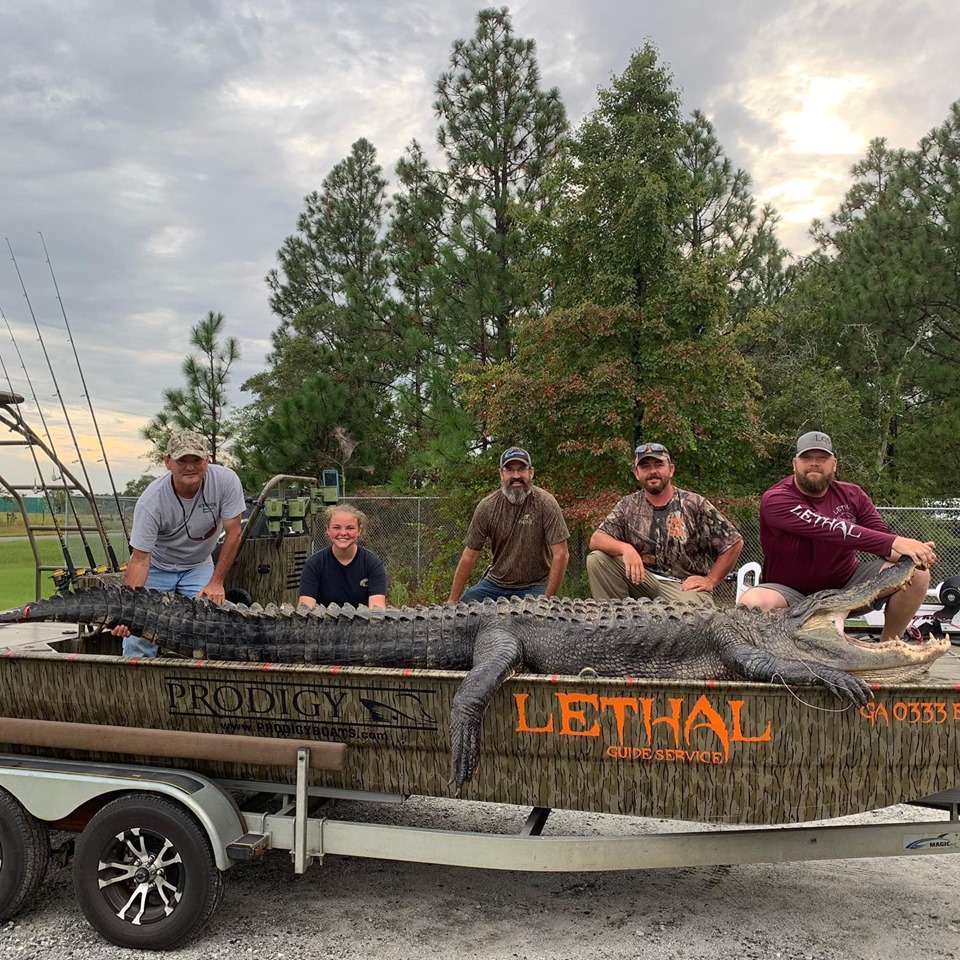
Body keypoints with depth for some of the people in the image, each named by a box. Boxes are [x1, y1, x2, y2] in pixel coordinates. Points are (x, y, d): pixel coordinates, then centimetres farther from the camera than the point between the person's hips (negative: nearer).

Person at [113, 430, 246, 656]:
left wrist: (216, 582, -16)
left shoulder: (226, 480, -26)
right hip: (156, 566, -1)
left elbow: (232, 533, -16)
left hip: (199, 566, 1)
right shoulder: (151, 501, -30)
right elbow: (140, 558, -28)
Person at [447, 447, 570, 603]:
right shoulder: (487, 506, -7)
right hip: (495, 583, 3)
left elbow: (561, 555, -15)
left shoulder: (545, 503, -14)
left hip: (534, 587, -2)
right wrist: (452, 600, -5)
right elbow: (469, 557, -3)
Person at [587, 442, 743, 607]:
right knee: (597, 558, -16)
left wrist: (710, 581, -4)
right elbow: (596, 540, -5)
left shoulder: (694, 505, -4)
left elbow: (734, 542, 0)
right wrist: (625, 548, -25)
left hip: (686, 585, -3)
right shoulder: (628, 506, 5)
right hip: (644, 579, 4)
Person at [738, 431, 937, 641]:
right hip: (791, 592, -5)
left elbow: (882, 535, -4)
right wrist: (894, 543, -38)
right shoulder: (776, 500, -18)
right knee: (751, 603, -37)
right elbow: (829, 529, -31)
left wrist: (905, 551, -30)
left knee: (917, 573, -11)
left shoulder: (851, 495, 2)